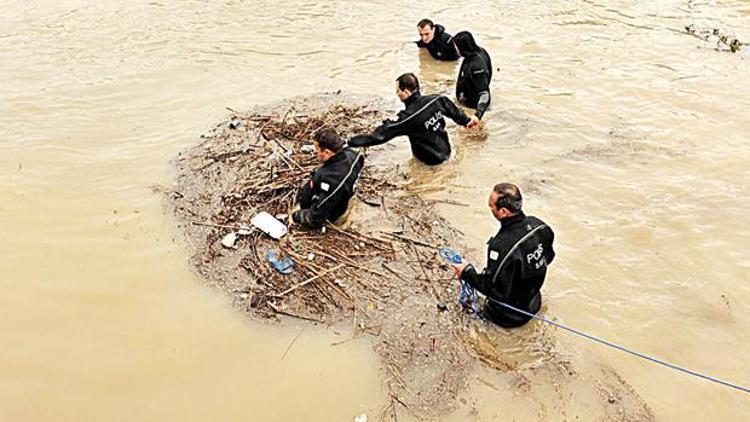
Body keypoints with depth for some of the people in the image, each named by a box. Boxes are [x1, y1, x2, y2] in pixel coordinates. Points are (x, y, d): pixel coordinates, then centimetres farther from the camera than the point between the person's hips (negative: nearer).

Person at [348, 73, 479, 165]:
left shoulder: (408, 117, -27)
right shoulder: (435, 100, -10)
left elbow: (380, 135, -27)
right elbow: (452, 109, 9)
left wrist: (350, 142, -25)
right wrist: (466, 120, 30)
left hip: (431, 159, -7)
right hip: (446, 151, 7)